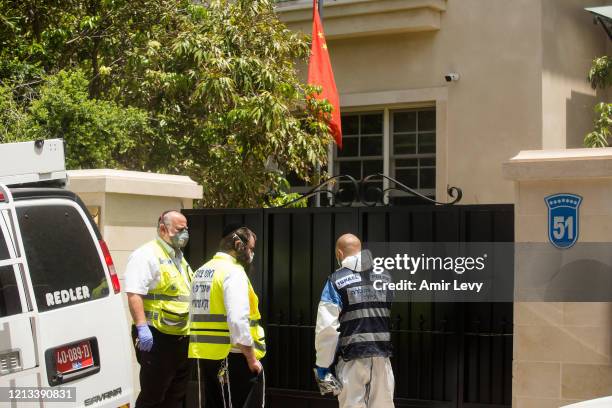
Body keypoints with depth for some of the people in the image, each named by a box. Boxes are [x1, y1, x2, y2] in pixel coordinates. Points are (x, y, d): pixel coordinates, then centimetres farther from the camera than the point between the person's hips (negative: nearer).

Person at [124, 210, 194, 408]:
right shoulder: (146, 255, -11)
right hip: (157, 338, -9)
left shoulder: (180, 258, 19)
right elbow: (134, 293, -21)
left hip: (181, 337, 9)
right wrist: (142, 327, -29)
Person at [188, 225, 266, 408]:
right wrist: (251, 357, -15)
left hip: (205, 354, 8)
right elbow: (238, 320, -21)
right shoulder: (233, 271, -12)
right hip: (232, 357, -8)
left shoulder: (201, 272, 14)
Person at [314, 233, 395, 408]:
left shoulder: (336, 280, -4)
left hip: (353, 359, -3)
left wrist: (322, 365, -4)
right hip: (382, 357, 3)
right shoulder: (386, 277, 8)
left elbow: (327, 327, -9)